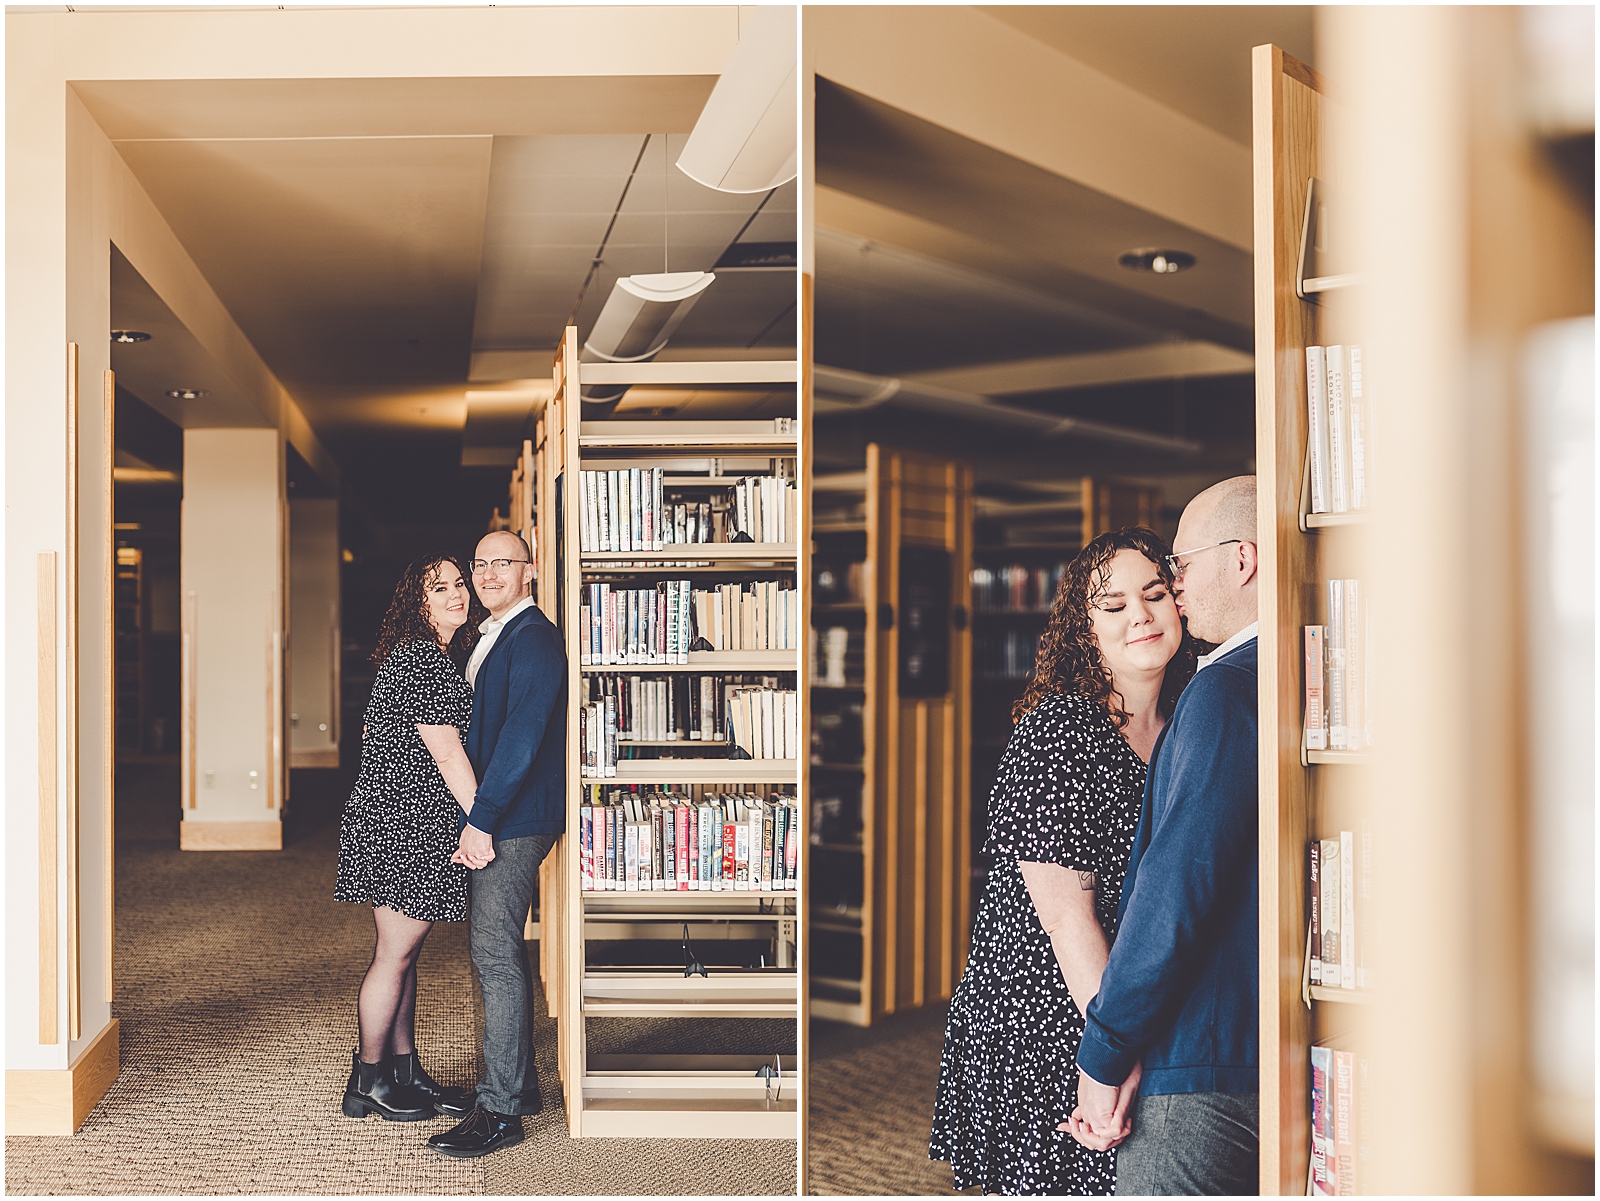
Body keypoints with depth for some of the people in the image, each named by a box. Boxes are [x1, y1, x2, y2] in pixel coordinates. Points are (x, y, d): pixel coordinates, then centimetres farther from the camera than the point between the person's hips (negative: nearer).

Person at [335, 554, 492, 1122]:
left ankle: (403, 1069, 25)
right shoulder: (422, 658, -16)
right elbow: (447, 753, -20)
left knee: (403, 952, 16)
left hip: (402, 825, 10)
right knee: (395, 955, -1)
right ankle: (368, 1081, 10)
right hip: (404, 826, -10)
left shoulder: (435, 658, 16)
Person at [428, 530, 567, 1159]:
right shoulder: (492, 637, 18)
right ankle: (517, 1084, 26)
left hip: (513, 821, -10)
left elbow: (521, 734, -21)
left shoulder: (533, 638, -14)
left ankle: (500, 1110, -3)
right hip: (495, 819, 10)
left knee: (495, 955, -8)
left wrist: (481, 818, -21)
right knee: (500, 952, 16)